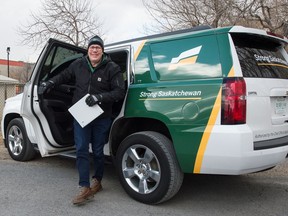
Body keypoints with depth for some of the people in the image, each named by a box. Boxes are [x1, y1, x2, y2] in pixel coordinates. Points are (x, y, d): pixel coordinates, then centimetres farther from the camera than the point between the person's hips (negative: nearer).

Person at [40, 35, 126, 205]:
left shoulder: (112, 68, -8)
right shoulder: (79, 65, 3)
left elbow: (120, 92, -12)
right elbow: (65, 76, 23)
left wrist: (100, 97, -23)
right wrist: (51, 82, 9)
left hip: (101, 118, -2)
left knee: (98, 152, 9)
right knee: (81, 151, -3)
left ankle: (97, 181, 32)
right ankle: (85, 188, 2)